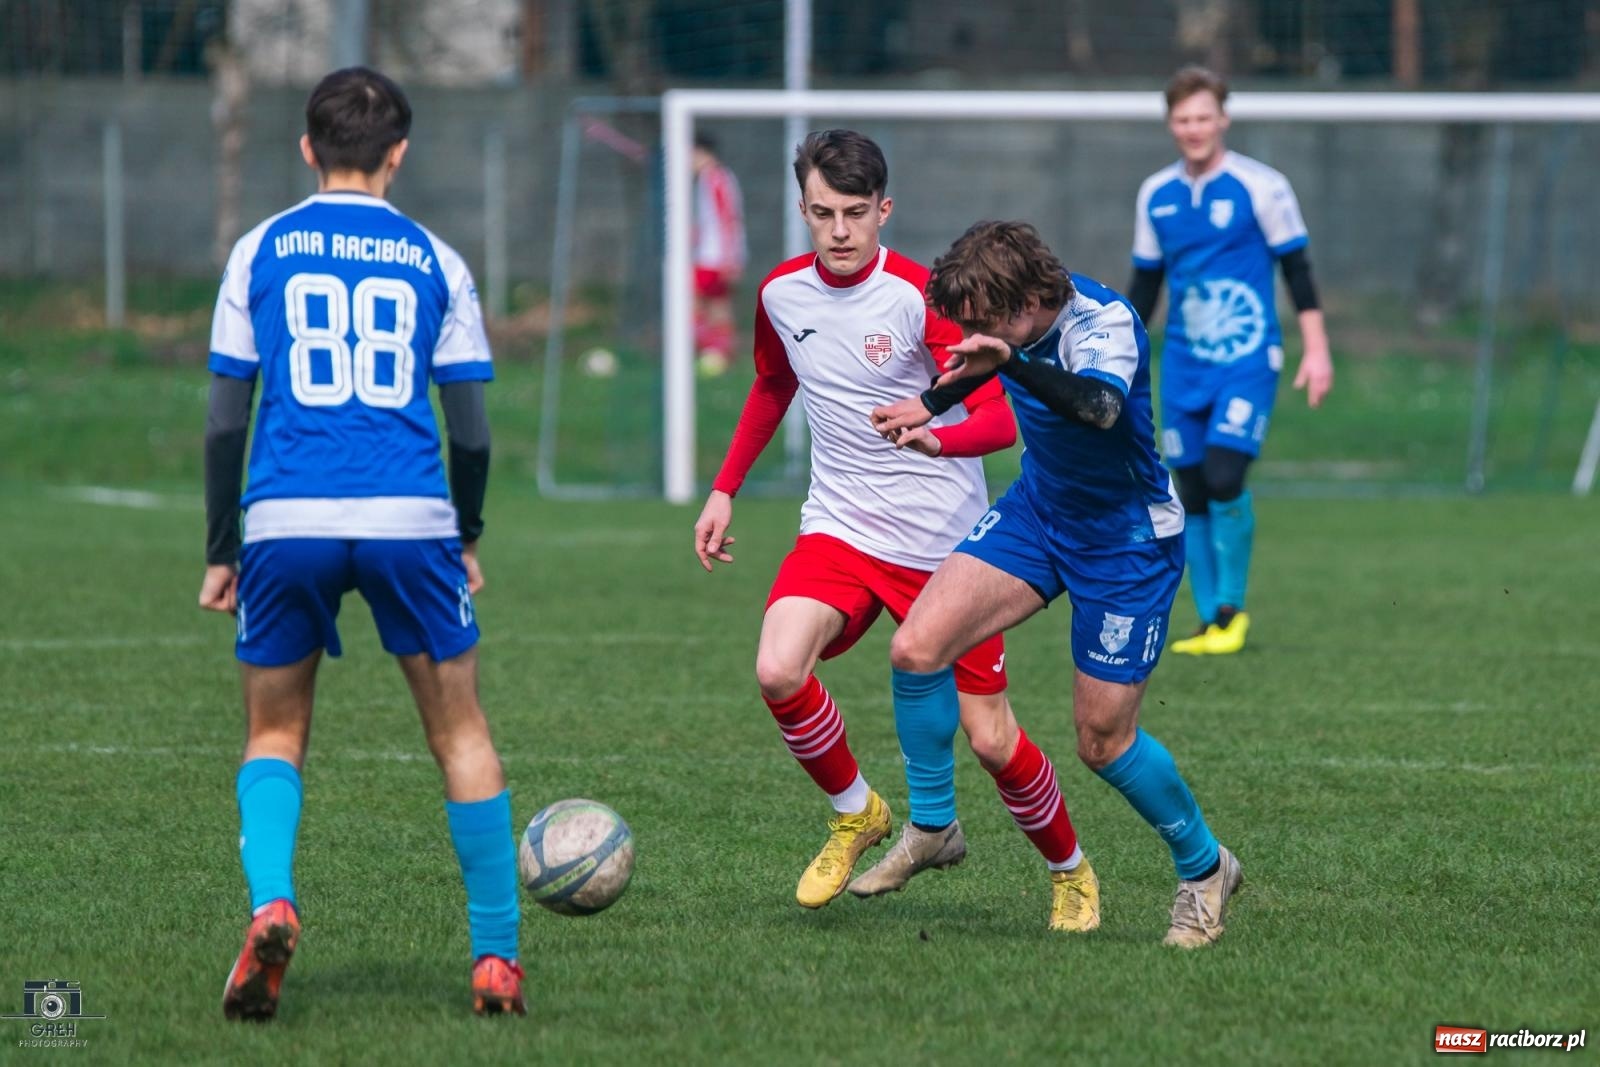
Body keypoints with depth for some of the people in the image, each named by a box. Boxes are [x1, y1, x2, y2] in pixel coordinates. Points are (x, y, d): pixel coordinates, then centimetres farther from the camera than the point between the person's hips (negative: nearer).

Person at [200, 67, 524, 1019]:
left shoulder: (261, 251, 8)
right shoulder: (434, 261, 9)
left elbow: (225, 419, 6)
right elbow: (471, 431, 8)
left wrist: (221, 551, 13)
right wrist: (467, 539, 23)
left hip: (286, 520, 0)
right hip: (409, 515, 0)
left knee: (275, 735, 16)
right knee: (461, 734, 12)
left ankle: (271, 903, -10)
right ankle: (497, 959, 10)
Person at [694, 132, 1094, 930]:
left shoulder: (919, 296, -16)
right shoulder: (781, 295, 1)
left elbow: (1001, 417, -21)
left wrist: (935, 438, -41)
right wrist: (724, 490, 21)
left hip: (944, 542, -4)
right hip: (840, 526, 4)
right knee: (778, 671, -23)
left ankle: (1070, 869, 25)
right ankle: (856, 814, 4)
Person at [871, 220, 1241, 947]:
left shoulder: (1106, 322, -30)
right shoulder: (1012, 319, -10)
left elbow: (1099, 405, -52)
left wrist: (1011, 362, -64)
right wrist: (931, 405, 13)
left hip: (1127, 538, -6)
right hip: (1038, 508, 6)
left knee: (1103, 739, -2)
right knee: (916, 648, -13)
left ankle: (1203, 868, 24)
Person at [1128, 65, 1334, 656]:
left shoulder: (1260, 186, -5)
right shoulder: (1156, 195, 9)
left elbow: (1296, 270, -2)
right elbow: (1144, 284, 18)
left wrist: (1316, 350, -6)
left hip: (1248, 360, -5)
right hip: (1184, 364, 5)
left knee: (1224, 479, -18)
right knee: (1193, 496, 1)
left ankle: (1231, 609, -3)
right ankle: (1210, 622, 9)